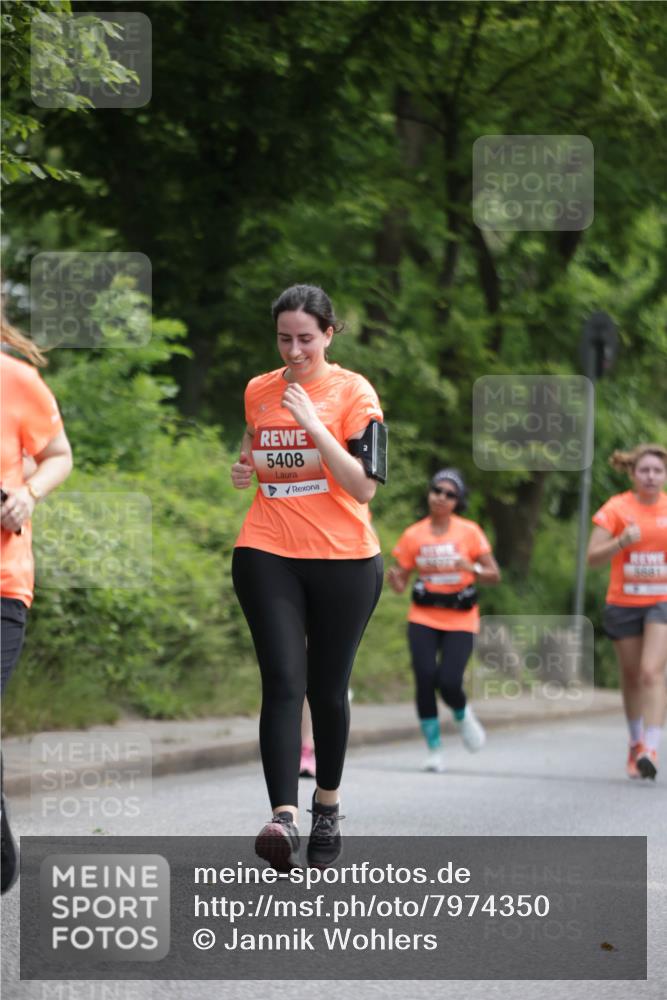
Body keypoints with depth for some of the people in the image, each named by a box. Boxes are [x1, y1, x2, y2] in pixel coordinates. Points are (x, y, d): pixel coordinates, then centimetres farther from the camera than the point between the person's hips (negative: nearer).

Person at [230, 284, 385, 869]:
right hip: (267, 556, 2)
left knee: (328, 688, 8)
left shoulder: (354, 393, -5)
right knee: (283, 680, -13)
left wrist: (313, 424, -19)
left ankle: (327, 805, 28)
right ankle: (284, 815, -24)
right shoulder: (258, 391, 8)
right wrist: (245, 470, 4)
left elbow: (364, 487, -14)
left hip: (344, 559, -2)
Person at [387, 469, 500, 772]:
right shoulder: (413, 535, 3)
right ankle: (434, 749, 1)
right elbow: (399, 585, 5)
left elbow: (494, 575, -2)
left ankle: (463, 715, 21)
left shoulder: (469, 532, -1)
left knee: (449, 682, -16)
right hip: (423, 618, 1)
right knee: (425, 679, -14)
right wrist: (393, 577, -18)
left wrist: (472, 568, -22)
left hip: (460, 620, -1)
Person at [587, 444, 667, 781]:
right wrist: (622, 541, -26)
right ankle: (636, 743, 31)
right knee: (631, 677, 11)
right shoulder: (616, 508, -5)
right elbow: (593, 557, -10)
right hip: (623, 603, 1)